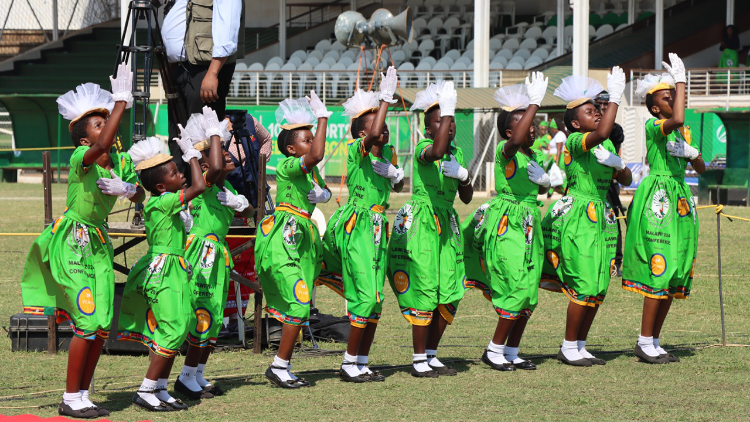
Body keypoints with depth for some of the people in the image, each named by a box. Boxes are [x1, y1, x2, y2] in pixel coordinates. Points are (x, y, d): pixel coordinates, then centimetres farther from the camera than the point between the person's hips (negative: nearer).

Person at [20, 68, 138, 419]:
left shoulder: (121, 161, 4)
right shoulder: (81, 158, -18)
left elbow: (139, 197, 13)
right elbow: (102, 145, -40)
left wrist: (125, 188, -10)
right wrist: (121, 101, -36)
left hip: (98, 243, 7)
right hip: (71, 242, -7)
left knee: (102, 324, 5)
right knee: (87, 322, -10)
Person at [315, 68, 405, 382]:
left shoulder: (387, 152, 12)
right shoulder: (356, 150, -10)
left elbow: (396, 186, 30)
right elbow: (373, 136, -33)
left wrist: (395, 176, 8)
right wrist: (386, 98, -28)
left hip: (379, 228, 8)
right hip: (356, 226, -8)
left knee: (375, 298, 11)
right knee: (365, 295, -11)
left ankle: (361, 364, 19)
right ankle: (349, 365, -3)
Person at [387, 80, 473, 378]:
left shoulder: (456, 152, 13)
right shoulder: (423, 148, -8)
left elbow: (467, 198, 16)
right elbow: (436, 152, -36)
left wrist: (463, 174, -5)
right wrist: (447, 109, -31)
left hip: (447, 225, 7)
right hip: (421, 223, -7)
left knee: (450, 294, 3)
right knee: (424, 291, -8)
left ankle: (431, 355, 16)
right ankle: (419, 360, -1)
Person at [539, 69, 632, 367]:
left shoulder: (607, 146, 15)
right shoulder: (574, 141, -9)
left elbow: (626, 180, 19)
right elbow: (601, 133, -31)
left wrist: (618, 165, -3)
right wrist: (615, 98, -24)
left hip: (602, 219, 8)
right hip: (578, 219, -8)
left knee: (598, 288, 7)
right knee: (584, 284, -9)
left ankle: (580, 346, 15)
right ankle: (569, 347, 1)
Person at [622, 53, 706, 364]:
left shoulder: (683, 132, 17)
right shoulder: (653, 125, -6)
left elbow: (701, 170, 21)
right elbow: (677, 119, -29)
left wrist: (693, 154, -1)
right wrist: (680, 80, -20)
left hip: (680, 202, 8)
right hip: (657, 201, -8)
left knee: (674, 276, 6)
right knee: (659, 269, -12)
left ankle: (654, 342, 11)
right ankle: (645, 342, -6)